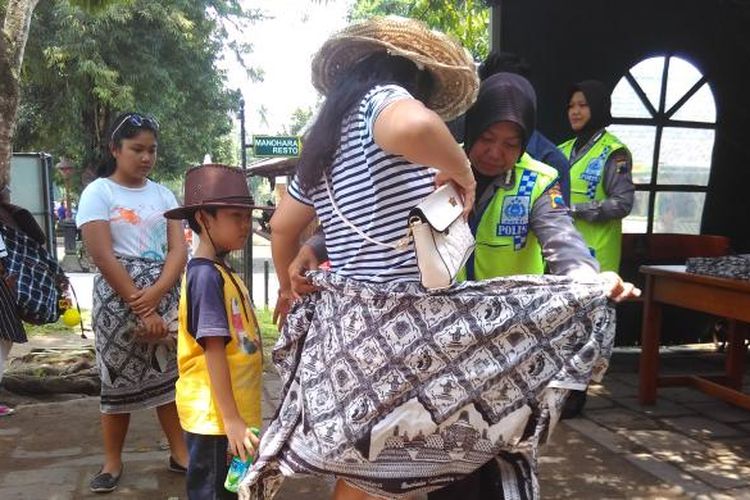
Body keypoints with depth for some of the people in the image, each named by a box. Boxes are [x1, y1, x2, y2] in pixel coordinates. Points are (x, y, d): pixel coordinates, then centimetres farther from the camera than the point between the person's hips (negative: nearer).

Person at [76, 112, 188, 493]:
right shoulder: (98, 192, -4)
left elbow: (178, 250, 0)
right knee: (120, 379, 4)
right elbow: (103, 257, -13)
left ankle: (179, 452, 18)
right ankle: (112, 461, 18)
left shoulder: (162, 194, 8)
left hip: (164, 297, 4)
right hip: (118, 298, -4)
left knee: (170, 374, 7)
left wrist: (154, 295, -16)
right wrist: (140, 308, -16)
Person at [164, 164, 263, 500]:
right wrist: (231, 419, -22)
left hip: (233, 411, 9)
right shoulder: (207, 275, -18)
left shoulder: (223, 274, 10)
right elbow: (213, 350, -22)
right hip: (214, 415, -9)